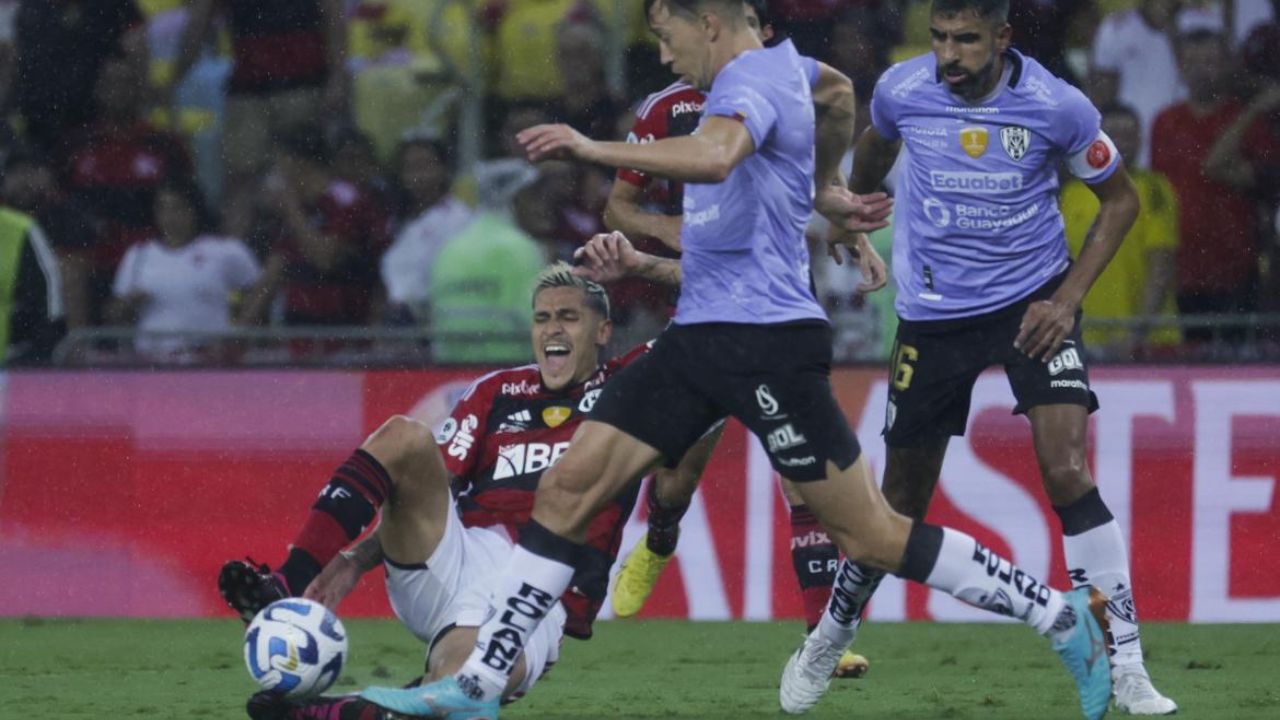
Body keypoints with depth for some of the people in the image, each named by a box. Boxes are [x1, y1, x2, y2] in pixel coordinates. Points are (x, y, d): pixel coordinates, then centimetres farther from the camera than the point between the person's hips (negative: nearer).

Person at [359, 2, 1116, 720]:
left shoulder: (752, 79, -15)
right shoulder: (781, 66, 15)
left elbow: (715, 157, -37)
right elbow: (835, 98, 38)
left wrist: (591, 148, -33)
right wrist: (826, 191, 50)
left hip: (766, 339, -10)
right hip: (700, 336, 10)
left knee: (872, 537, -4)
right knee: (568, 486, 0)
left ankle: (1061, 615, 9)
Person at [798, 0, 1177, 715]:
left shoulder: (1058, 107, -17)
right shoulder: (903, 92, -11)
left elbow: (1120, 199, -1)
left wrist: (1068, 297, -10)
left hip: (1032, 300, -2)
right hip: (934, 311, 2)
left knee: (1068, 473, -19)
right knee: (903, 502, 9)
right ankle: (831, 635, 35)